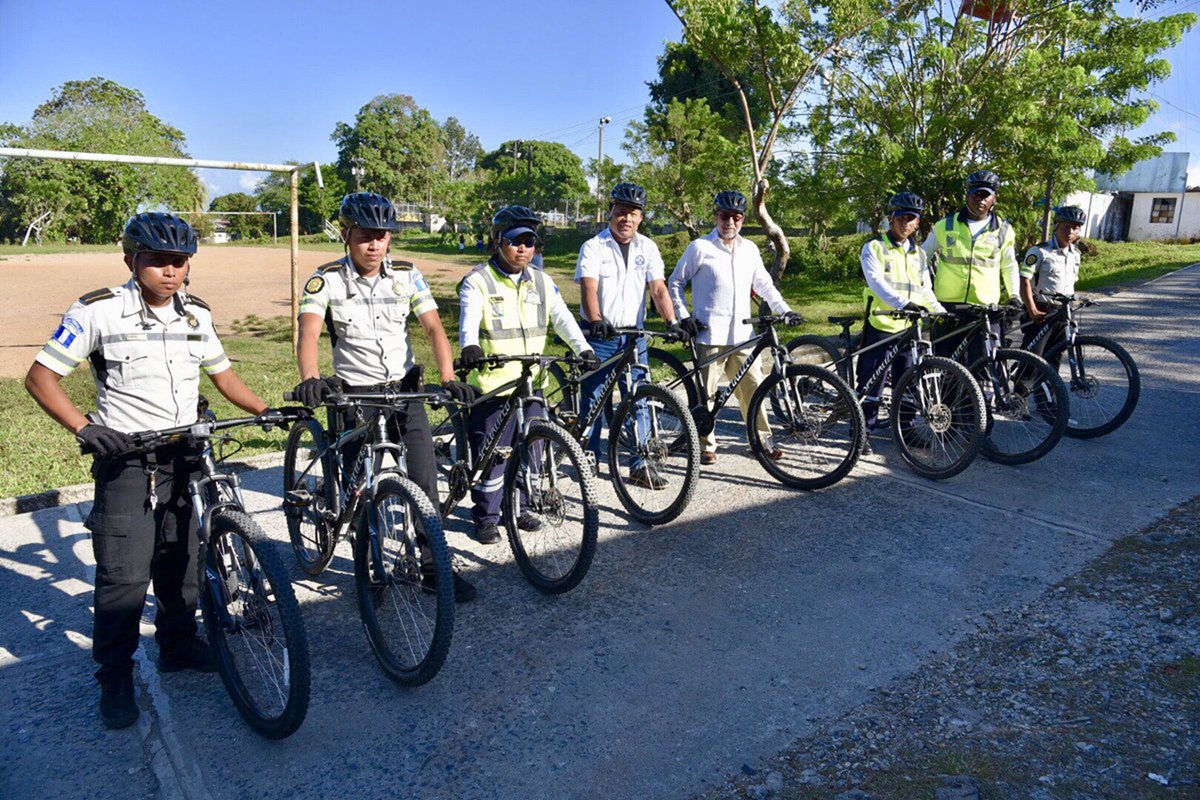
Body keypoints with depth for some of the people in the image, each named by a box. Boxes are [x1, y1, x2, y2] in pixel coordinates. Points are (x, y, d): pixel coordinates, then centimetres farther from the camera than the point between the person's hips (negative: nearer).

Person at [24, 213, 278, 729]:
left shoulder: (196, 315, 6)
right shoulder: (99, 311, -9)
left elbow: (222, 374, 17)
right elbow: (41, 377, -6)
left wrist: (267, 411, 3)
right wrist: (84, 428, -20)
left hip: (183, 457, 5)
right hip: (125, 459, -4)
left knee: (182, 561, 13)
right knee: (125, 575, -5)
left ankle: (178, 644, 33)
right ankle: (114, 677, 12)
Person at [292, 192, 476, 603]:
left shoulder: (407, 275, 0)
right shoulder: (327, 279, -7)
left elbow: (433, 327, -6)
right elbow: (309, 333, -20)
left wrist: (448, 376, -22)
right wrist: (309, 379, -39)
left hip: (404, 389, 2)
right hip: (354, 395, -1)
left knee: (424, 477, -7)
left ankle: (434, 564, 8)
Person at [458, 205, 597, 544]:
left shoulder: (541, 282, 13)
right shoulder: (478, 281, -3)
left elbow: (562, 318, 3)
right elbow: (469, 320, -19)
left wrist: (583, 349, -12)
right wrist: (470, 347, -40)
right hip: (491, 384, -4)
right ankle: (486, 516, 17)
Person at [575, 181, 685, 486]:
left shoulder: (647, 248, 6)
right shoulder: (594, 247, -4)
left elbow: (658, 289, -3)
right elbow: (589, 288, -18)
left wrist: (672, 322, -18)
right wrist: (596, 321, -35)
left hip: (634, 335, 3)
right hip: (599, 335, -3)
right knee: (593, 400, 4)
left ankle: (640, 466, 7)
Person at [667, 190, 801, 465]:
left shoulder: (749, 249, 13)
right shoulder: (700, 248, -1)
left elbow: (764, 284, 20)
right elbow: (675, 283, 4)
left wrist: (785, 310, 9)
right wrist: (684, 317, -4)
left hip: (742, 334, 4)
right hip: (710, 333, -4)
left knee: (753, 386, 5)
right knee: (707, 391, 1)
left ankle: (762, 439, 19)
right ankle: (706, 445, 14)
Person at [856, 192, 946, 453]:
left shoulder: (919, 254, 18)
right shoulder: (874, 248, -1)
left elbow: (925, 290, 18)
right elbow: (877, 282, -16)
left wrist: (942, 312, 0)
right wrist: (903, 302, -32)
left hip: (909, 327, 5)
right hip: (880, 324, -5)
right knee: (872, 383, -3)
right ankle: (863, 431, 7)